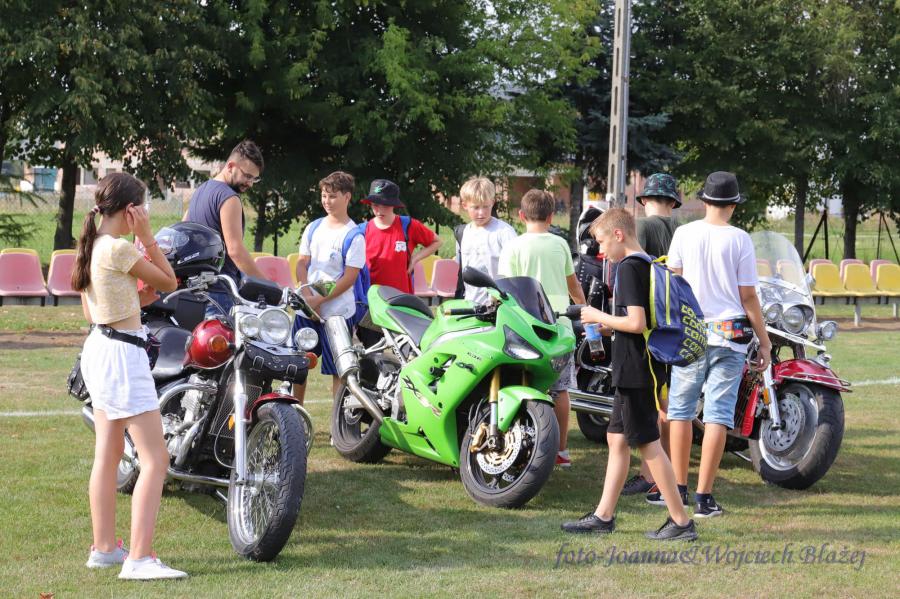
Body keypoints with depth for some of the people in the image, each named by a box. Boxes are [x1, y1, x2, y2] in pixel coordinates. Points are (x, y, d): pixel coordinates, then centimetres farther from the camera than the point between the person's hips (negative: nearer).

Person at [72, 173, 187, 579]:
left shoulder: (91, 247, 9)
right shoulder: (119, 250, -19)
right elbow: (169, 282, -8)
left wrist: (138, 296, 9)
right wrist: (147, 236, -9)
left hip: (98, 348, 10)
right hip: (123, 355, -10)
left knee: (108, 455, 16)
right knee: (156, 459, -10)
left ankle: (104, 548, 22)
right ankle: (139, 558, -14)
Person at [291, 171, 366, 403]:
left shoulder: (353, 236, -8)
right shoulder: (313, 228, 9)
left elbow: (349, 277, -11)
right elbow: (302, 263, 8)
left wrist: (320, 300, -15)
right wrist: (307, 295, -9)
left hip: (337, 312, -5)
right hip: (306, 308, 6)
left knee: (338, 370, -1)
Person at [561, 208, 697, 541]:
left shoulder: (628, 268, -16)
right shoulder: (649, 266, 13)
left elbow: (637, 323, -23)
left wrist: (600, 317, -10)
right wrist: (612, 326, 14)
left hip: (634, 371, -10)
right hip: (642, 369, 10)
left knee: (648, 444, -5)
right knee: (617, 438, 14)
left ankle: (681, 522, -1)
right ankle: (603, 516, 19)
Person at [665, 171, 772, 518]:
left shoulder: (685, 233, 0)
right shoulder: (740, 240, -5)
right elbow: (748, 297, -3)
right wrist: (764, 342, 5)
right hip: (730, 334, -1)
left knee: (681, 409, 11)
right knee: (718, 414, 0)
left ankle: (679, 490, 14)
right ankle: (704, 498, -2)